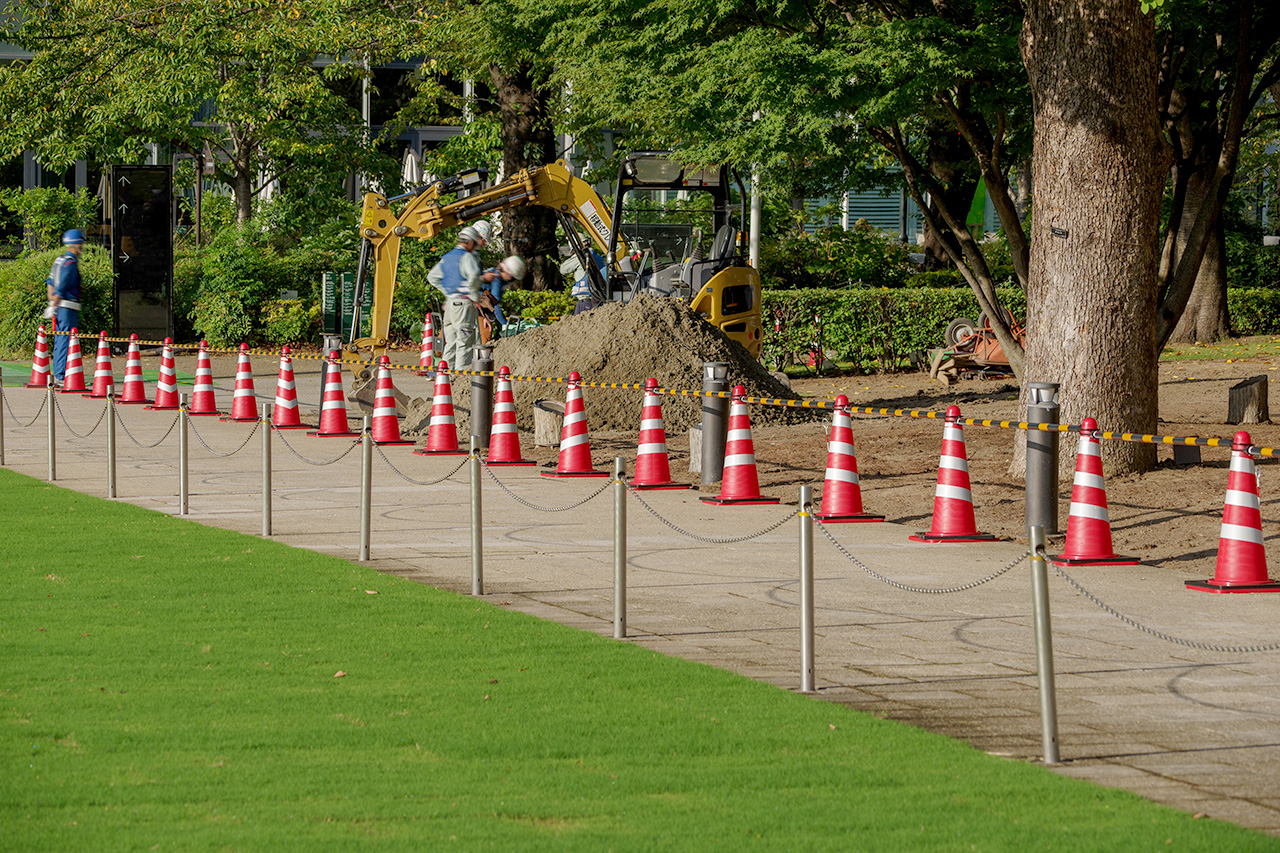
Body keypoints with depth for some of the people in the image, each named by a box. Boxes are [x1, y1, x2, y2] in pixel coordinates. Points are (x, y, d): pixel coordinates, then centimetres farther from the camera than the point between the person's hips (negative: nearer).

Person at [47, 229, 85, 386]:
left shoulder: (60, 260, 14)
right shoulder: (71, 263, -15)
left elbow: (50, 282, 19)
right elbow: (61, 288, -18)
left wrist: (51, 301, 20)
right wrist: (53, 306, -16)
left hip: (59, 306, 9)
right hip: (68, 308, -9)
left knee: (59, 340, 13)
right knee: (67, 341, -8)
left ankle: (57, 374, 17)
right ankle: (62, 376, -10)